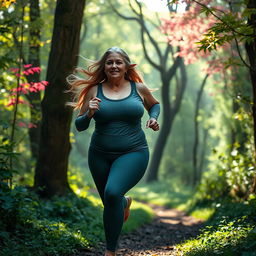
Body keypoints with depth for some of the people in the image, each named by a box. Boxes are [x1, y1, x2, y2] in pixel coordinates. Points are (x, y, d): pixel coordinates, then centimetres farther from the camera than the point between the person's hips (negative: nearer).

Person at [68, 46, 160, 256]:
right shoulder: (94, 91, -1)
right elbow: (79, 126, 2)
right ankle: (125, 202, 55)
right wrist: (89, 114, -18)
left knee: (112, 193, -27)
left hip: (133, 153, -2)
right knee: (110, 203, 15)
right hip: (100, 155, 3)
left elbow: (154, 105, 22)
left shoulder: (138, 88, 1)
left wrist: (153, 118, 2)